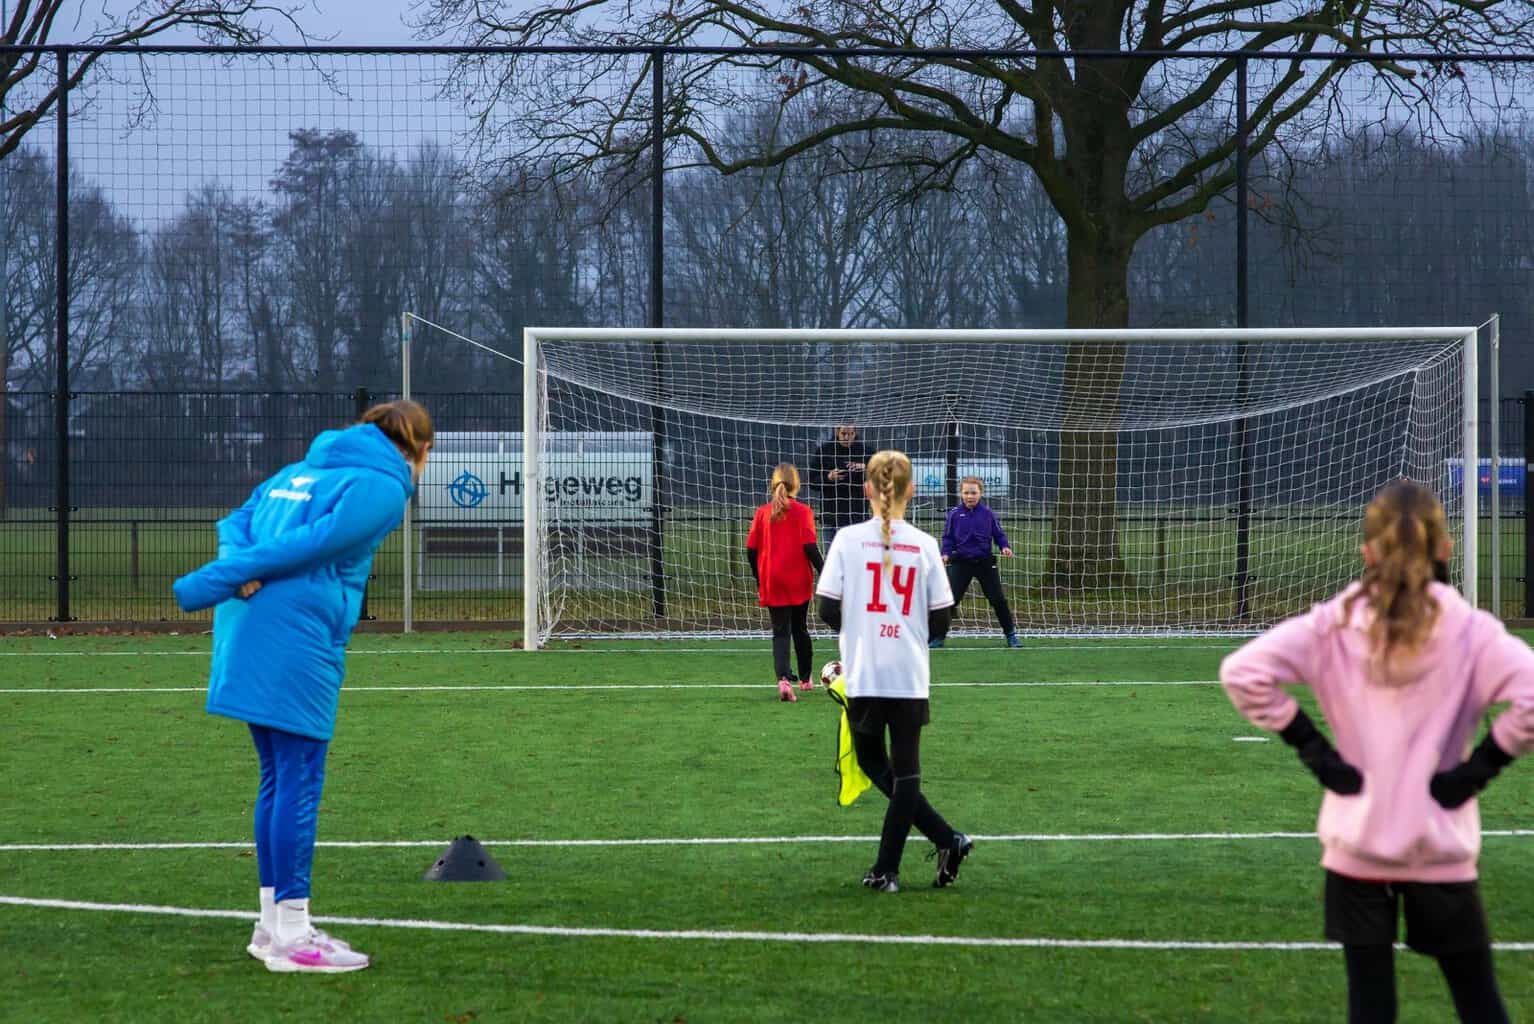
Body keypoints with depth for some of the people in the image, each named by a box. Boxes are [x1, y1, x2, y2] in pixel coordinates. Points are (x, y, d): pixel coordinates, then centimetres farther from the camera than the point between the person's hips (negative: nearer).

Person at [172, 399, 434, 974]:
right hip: (296, 645, -8)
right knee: (298, 782, -3)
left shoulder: (302, 470, 23)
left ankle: (273, 923, 20)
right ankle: (291, 936, -1)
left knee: (279, 780, 15)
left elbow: (236, 523, 15)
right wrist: (217, 582, -14)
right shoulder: (384, 486, -4)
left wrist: (241, 573, -6)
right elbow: (312, 542, -14)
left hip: (246, 632, 8)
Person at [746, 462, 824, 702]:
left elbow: (751, 550, 0)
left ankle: (784, 679, -22)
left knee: (780, 632, 1)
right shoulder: (802, 511, -6)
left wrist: (759, 579, 13)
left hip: (772, 583, 0)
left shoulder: (762, 513, 0)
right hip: (799, 582, 0)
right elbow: (810, 546, -13)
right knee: (800, 628, 18)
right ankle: (805, 680, 31)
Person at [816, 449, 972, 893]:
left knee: (872, 761, 13)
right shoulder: (924, 545, -1)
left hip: (863, 675, -1)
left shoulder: (848, 540, -5)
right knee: (906, 770, 8)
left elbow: (828, 611, -4)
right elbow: (940, 622, 1)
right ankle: (886, 870, 5)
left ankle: (946, 839, 3)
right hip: (911, 677, 1)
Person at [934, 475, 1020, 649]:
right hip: (961, 562, -1)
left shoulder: (987, 514, 0)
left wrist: (1005, 547, -12)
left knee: (998, 599, 3)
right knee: (950, 599, -7)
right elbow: (948, 537, 1)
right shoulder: (954, 514, -2)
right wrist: (946, 553, -14)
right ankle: (938, 637, 1)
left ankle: (1011, 635, 17)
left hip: (985, 562, 1)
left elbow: (999, 534, 6)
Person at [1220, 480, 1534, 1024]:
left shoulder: (1333, 625, -5)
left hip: (1357, 845, 1)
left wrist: (1313, 749, -5)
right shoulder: (1469, 631, -9)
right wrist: (1480, 768, -8)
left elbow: (1242, 671, -11)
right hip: (1442, 850, -1)